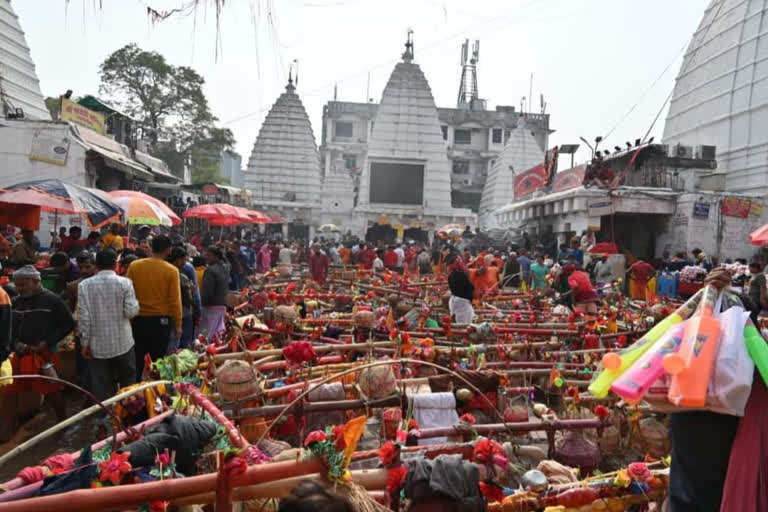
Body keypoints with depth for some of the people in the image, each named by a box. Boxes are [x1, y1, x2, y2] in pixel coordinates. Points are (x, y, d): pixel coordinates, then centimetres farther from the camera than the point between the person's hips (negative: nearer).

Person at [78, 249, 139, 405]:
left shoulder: (84, 285, -5)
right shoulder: (124, 283, -9)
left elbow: (83, 316, -6)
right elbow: (131, 311, -12)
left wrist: (85, 342, 1)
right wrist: (135, 303, 10)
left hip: (98, 345, 1)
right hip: (122, 343, -1)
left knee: (102, 388, 8)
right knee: (128, 384, 16)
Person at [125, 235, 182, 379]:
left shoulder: (134, 266, -3)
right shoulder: (171, 271, -10)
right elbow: (175, 301, -10)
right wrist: (178, 325, -1)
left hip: (139, 320, 2)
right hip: (162, 321, -2)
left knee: (137, 361, 14)